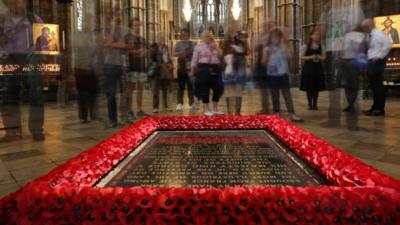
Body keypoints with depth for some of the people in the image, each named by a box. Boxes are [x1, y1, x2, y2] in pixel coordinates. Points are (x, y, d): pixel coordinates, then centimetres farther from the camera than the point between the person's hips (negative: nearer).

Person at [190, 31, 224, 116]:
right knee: (205, 89, 0)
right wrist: (192, 70, -5)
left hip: (215, 69, 5)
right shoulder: (199, 46, 2)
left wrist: (216, 47, -3)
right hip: (204, 69, -5)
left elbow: (220, 55, 7)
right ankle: (206, 109, 11)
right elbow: (194, 59, -1)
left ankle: (215, 109, 19)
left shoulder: (214, 46, 17)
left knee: (218, 89, 5)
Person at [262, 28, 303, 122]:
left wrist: (283, 44, -14)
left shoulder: (283, 47, 4)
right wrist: (267, 54, -13)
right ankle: (277, 114, 17)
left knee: (287, 94, -2)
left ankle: (292, 114, -3)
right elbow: (264, 63, 3)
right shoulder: (267, 49, 4)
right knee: (275, 96, 8)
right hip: (272, 75, 1)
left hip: (283, 74, -1)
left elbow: (289, 56, -13)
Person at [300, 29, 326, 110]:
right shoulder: (306, 46, -3)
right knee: (308, 87, 0)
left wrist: (319, 57, -11)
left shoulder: (320, 46, 7)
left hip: (318, 67, 3)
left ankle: (315, 104, 13)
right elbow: (301, 57, -5)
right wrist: (311, 57, -17)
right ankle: (310, 104, 10)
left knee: (317, 87, 5)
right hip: (308, 67, -3)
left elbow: (324, 57, 10)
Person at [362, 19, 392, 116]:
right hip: (372, 62, 10)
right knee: (374, 85, 12)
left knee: (378, 85, -8)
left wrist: (379, 56, -20)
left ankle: (380, 109, -4)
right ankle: (375, 107, 20)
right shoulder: (371, 35, 18)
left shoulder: (378, 33, -10)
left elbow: (388, 44, -22)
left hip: (377, 62, -10)